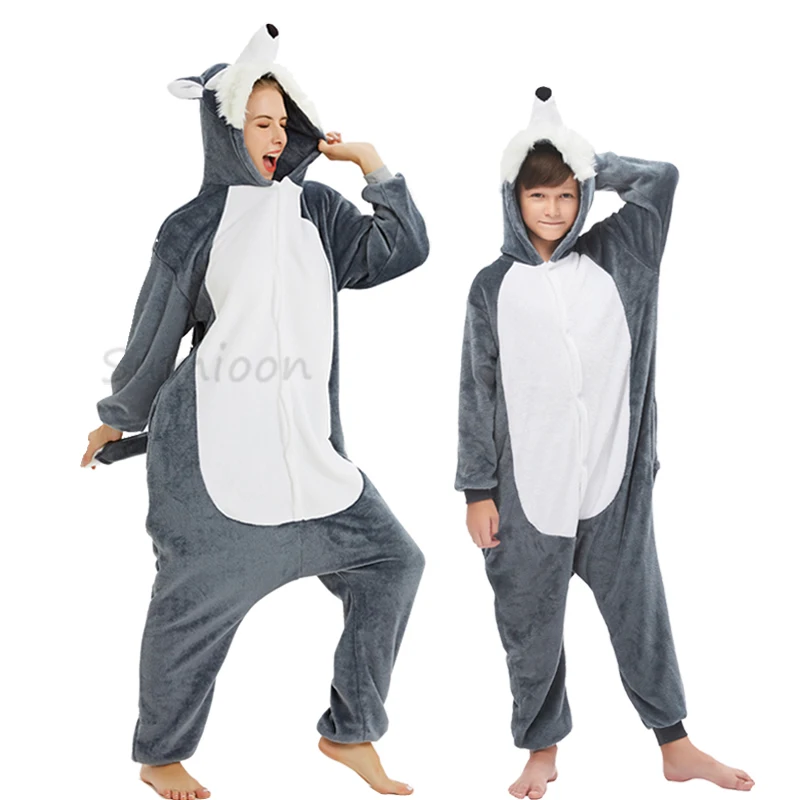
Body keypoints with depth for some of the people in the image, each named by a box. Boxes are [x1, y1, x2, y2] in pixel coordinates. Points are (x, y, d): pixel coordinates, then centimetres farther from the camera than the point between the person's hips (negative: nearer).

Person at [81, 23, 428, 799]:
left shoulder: (316, 209, 7)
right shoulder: (193, 227, -3)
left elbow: (405, 249, 0)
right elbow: (154, 334, 5)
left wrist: (371, 163, -3)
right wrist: (117, 416, 15)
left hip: (305, 441, 5)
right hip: (213, 447, -4)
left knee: (390, 558, 2)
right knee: (195, 603, 5)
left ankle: (349, 732, 17)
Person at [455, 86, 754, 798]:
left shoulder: (613, 259, 4)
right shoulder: (493, 287, 1)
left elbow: (662, 176, 1)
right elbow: (478, 393, 1)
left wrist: (586, 161, 4)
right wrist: (477, 490, -1)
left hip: (615, 480, 1)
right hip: (528, 487, -1)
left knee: (640, 610, 12)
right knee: (530, 623, 10)